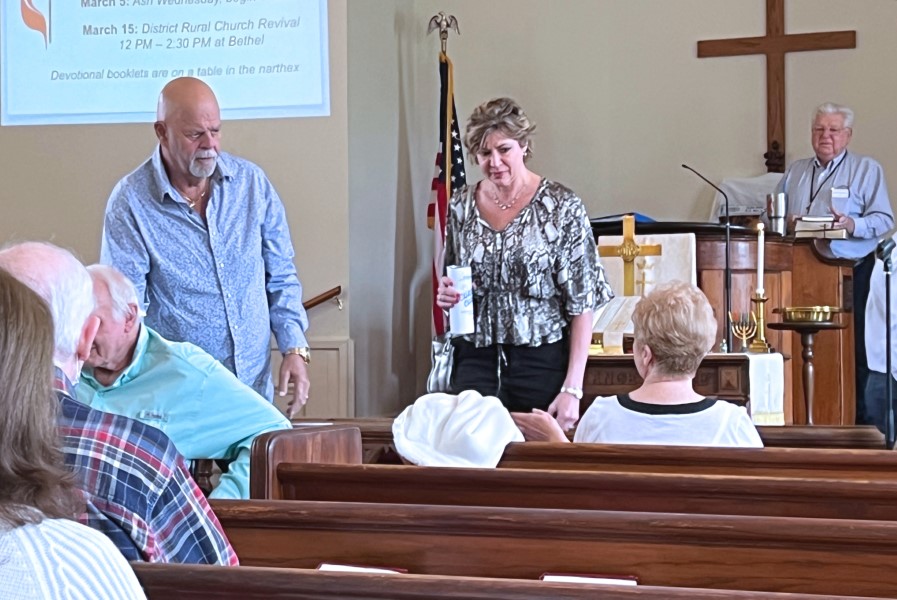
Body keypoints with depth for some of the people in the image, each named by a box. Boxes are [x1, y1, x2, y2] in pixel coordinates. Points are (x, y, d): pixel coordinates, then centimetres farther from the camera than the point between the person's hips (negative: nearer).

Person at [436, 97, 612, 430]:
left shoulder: (562, 207, -7)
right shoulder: (461, 205, 6)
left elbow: (582, 305, -9)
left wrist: (572, 388, -14)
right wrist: (447, 293, -4)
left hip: (542, 363, -3)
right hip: (475, 361, 3)